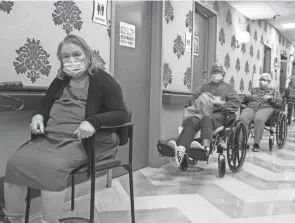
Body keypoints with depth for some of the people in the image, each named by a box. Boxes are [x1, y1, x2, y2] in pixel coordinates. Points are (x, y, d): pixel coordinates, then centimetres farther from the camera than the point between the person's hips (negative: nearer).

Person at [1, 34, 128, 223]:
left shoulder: (104, 81, 2)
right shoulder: (60, 81, 22)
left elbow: (122, 114, -7)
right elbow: (45, 106, 29)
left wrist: (93, 122, -25)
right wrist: (38, 116, 4)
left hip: (82, 141, -6)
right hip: (50, 137, 6)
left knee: (52, 167, -33)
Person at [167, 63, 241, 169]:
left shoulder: (228, 87, 24)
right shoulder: (205, 87, 35)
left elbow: (236, 102, 8)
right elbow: (194, 99, 24)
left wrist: (221, 103, -6)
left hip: (220, 114, -3)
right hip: (203, 111, 3)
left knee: (206, 119, -40)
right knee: (191, 120, -34)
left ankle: (205, 147, -63)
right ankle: (180, 150, -56)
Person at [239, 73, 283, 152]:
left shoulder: (274, 91, 23)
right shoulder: (254, 90, 32)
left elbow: (280, 103, 10)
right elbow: (244, 101, 30)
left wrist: (271, 98, -6)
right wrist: (247, 97, 7)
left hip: (265, 108, -3)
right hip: (251, 107, 3)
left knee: (259, 119, -40)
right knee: (242, 118, -33)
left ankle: (257, 144, -36)